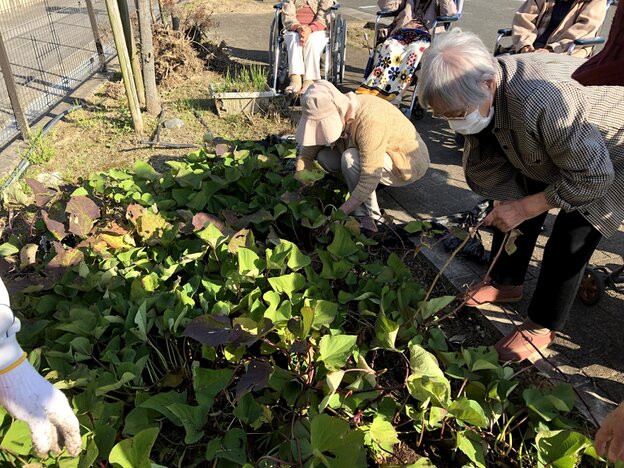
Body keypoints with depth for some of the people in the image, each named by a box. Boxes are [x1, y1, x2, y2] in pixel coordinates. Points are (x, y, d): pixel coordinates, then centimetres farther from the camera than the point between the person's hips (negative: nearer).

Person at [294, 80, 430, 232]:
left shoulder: (369, 121, -36)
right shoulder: (330, 115, -13)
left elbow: (370, 179, -35)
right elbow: (307, 153, -7)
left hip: (409, 163, -7)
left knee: (351, 158, -32)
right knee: (324, 156, -11)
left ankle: (367, 216, -19)